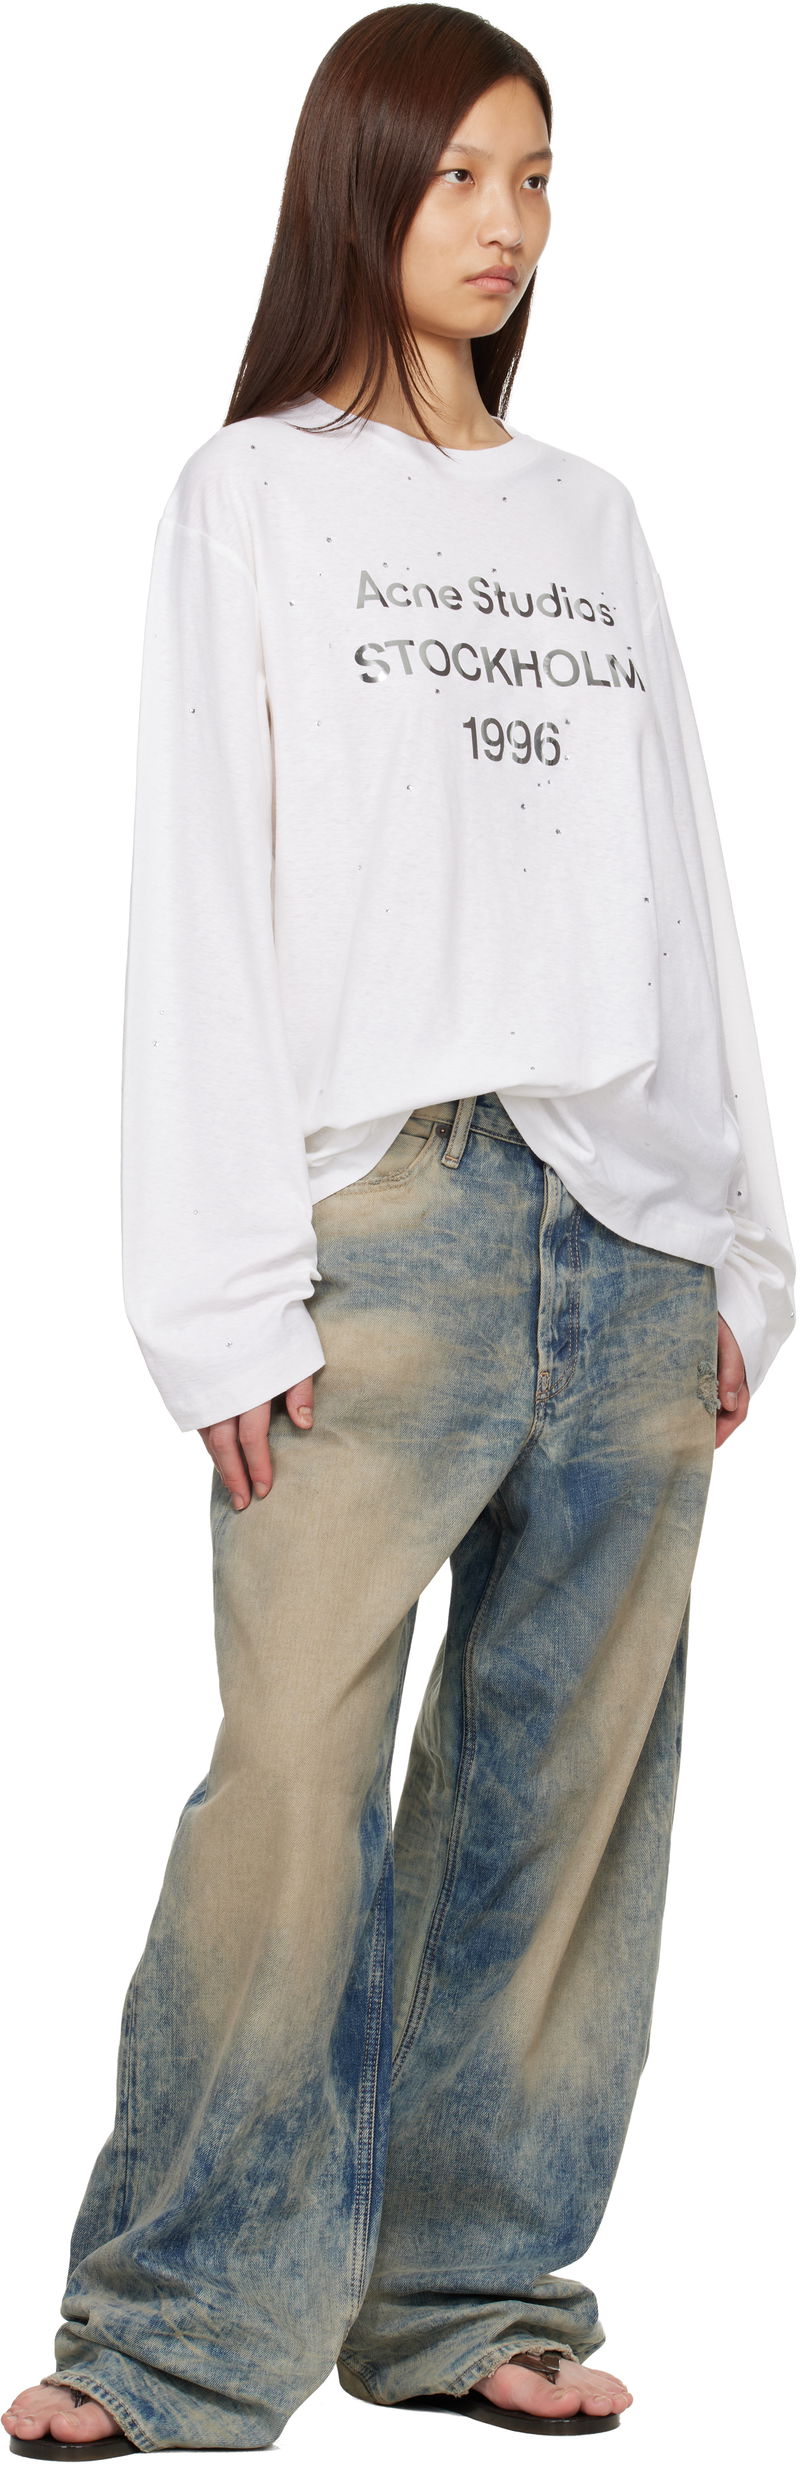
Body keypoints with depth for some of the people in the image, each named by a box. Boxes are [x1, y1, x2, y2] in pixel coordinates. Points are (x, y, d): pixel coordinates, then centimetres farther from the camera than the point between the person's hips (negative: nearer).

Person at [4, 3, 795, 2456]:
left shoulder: (591, 518, 18)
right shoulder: (253, 499, 5)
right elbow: (202, 905, -2)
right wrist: (233, 1291, -10)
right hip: (386, 1216, -4)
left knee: (569, 1786, 4)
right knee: (295, 1780, -11)